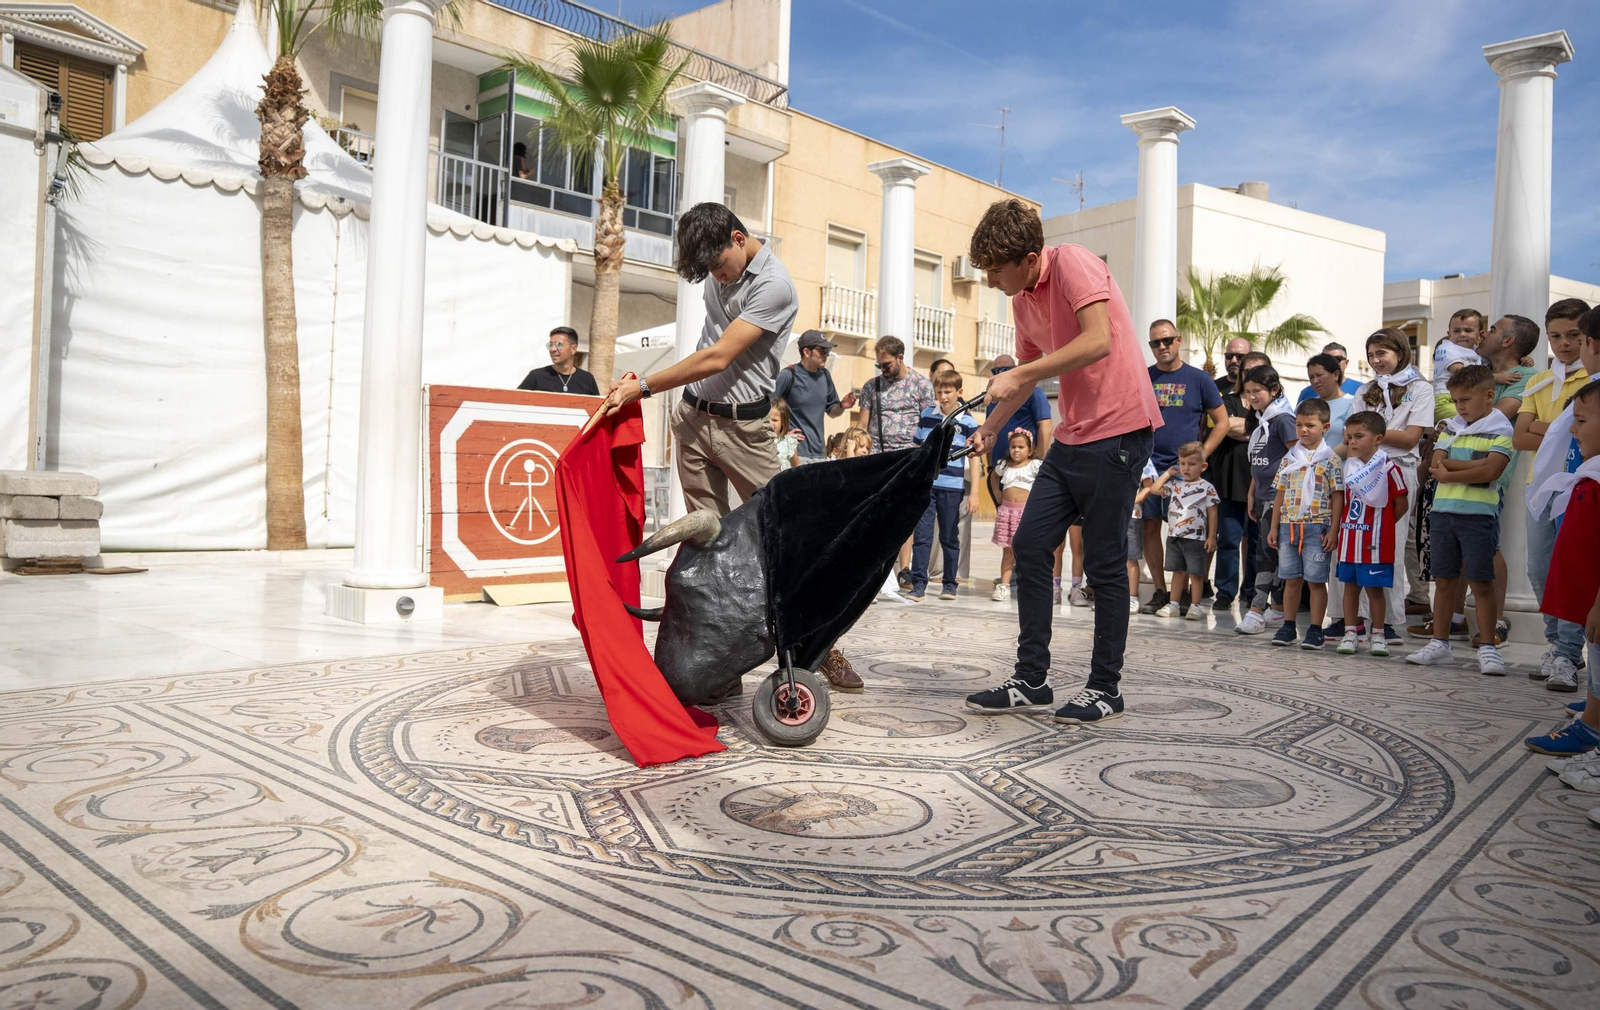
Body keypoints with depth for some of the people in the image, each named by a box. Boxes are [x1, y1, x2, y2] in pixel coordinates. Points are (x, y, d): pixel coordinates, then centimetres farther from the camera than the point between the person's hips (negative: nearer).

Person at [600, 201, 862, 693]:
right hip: (692, 417, 6)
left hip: (744, 426, -6)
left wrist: (643, 386, -14)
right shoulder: (717, 274, 10)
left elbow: (718, 359, -19)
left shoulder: (774, 285, -14)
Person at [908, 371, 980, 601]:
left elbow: (973, 458, 1)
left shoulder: (968, 422, -1)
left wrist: (974, 492, -4)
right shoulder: (926, 416, 6)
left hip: (952, 489, -1)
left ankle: (950, 584, 18)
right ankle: (918, 584, 0)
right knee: (921, 536, -3)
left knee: (950, 538, 9)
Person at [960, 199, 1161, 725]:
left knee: (1103, 563, -3)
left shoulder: (1073, 263, -13)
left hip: (1119, 429, -9)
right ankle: (1031, 680, 11)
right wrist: (989, 428, 20)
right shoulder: (1022, 300, 13)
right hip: (1072, 437, 9)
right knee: (1029, 546, 3)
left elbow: (1099, 341, -26)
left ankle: (1106, 688, 12)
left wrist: (1018, 375, -24)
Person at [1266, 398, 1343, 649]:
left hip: (1317, 527, -4)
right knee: (1291, 579, 10)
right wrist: (1274, 526, 10)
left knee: (1315, 580, 1)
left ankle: (1315, 629, 8)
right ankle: (1289, 626, 18)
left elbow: (1337, 496, -4)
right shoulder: (1289, 458, 10)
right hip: (1289, 525, 4)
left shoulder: (1330, 459, -2)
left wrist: (1333, 530, -9)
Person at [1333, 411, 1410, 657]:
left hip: (1375, 543, -5)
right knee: (1349, 586, 10)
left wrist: (1381, 524, -1)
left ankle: (1377, 636, 15)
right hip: (1349, 540, 6)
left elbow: (1401, 503, -6)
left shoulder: (1388, 468, -11)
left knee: (1374, 588, 3)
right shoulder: (1349, 466, 7)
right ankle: (1350, 633, 18)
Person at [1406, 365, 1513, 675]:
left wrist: (1449, 473, -10)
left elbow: (1491, 471, -17)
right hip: (1443, 510, 5)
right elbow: (1436, 464, 0)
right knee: (1443, 580, 9)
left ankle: (1487, 648, 6)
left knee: (1481, 582, -2)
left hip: (1479, 513, -5)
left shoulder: (1500, 430, -3)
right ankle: (1440, 643, 17)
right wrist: (1472, 465, -12)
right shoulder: (1451, 428, 13)